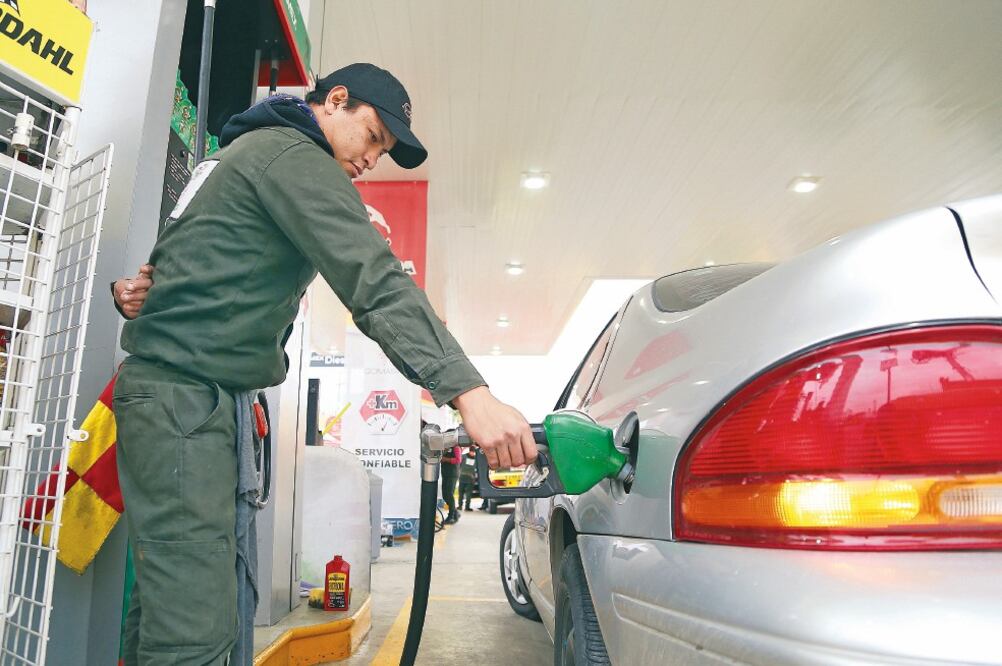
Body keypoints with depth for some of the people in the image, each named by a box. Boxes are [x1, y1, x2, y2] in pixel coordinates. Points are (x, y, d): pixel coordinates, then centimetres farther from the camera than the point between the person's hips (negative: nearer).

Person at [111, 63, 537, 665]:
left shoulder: (252, 148, 24)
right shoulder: (295, 154, -10)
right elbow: (375, 281, -24)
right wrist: (468, 392, -30)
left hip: (177, 388, 11)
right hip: (185, 386, -11)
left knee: (169, 599, 14)